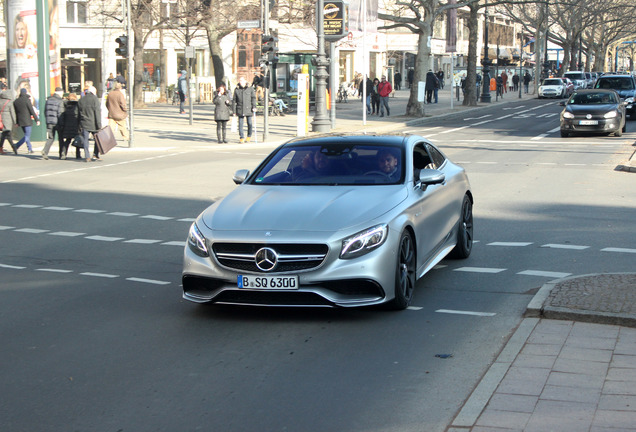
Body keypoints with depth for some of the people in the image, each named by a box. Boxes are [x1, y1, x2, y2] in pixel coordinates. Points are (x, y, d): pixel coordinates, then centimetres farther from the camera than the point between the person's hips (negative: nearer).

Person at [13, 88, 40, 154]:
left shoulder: (15, 101, 7)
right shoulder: (27, 100, -11)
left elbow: (15, 113, 11)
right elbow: (32, 111, -12)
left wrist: (17, 122, 18)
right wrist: (37, 120, -8)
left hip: (20, 121, 7)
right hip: (27, 121, -7)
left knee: (27, 135, 17)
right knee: (27, 136, -5)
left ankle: (30, 149, 18)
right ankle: (16, 146, -20)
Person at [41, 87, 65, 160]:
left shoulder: (48, 100, 7)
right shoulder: (60, 101, -11)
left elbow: (45, 111, 10)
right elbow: (60, 113, -14)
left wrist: (47, 121, 17)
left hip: (49, 123, 4)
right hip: (57, 122, -4)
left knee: (50, 138, 7)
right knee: (60, 138, 9)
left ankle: (45, 151, -15)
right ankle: (61, 154, 15)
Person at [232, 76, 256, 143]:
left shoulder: (250, 88, 2)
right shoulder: (236, 89, 6)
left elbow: (253, 98, 3)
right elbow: (235, 100, 7)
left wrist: (254, 107, -8)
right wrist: (234, 110, 4)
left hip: (248, 109, -1)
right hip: (240, 109, 1)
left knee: (249, 123, 5)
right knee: (240, 124, -1)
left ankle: (249, 136, 20)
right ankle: (241, 137, 4)